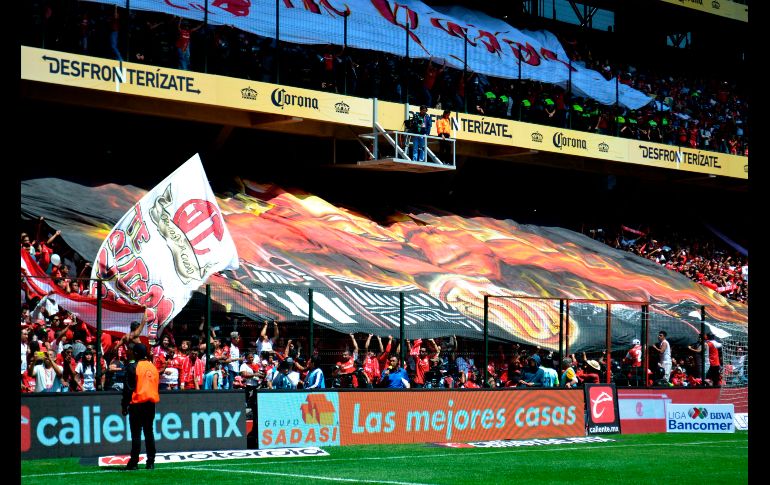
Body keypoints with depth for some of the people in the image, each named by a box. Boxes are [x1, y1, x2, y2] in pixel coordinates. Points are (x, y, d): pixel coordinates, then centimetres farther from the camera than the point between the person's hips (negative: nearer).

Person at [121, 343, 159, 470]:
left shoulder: (133, 366, -8)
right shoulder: (153, 367, 12)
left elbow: (128, 388, -10)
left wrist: (124, 405, -5)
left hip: (137, 403, -6)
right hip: (151, 403, 6)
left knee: (136, 433, -4)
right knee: (149, 432, 9)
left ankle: (134, 462, -5)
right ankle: (150, 462, 8)